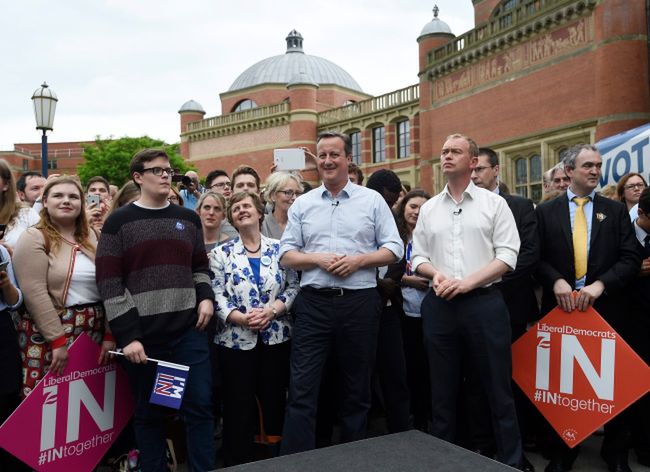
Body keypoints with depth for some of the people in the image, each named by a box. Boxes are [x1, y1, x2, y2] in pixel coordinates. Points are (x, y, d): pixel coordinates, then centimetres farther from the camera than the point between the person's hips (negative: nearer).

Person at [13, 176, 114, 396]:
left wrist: (109, 335, 2)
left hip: (93, 331, 5)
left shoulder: (92, 237, 11)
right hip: (48, 335, -4)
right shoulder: (34, 238, -4)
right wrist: (58, 340, -17)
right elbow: (34, 293, -13)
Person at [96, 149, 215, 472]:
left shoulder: (188, 219, 11)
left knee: (199, 405, 5)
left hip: (189, 329, 3)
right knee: (149, 413, 10)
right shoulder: (119, 222, -1)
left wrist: (206, 297, -1)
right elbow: (108, 282, -6)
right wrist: (127, 334, -11)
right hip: (143, 333, -2)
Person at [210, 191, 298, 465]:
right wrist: (241, 318, -19)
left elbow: (294, 287, 2)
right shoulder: (221, 254, 2)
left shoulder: (279, 249, 5)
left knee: (275, 399, 10)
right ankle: (237, 462, 20)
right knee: (238, 405, 6)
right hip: (236, 339, -1)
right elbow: (216, 295, -5)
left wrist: (271, 311, -13)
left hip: (276, 337, 1)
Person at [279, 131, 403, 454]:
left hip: (360, 302, 0)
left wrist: (358, 260, -13)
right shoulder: (302, 204, 10)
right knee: (302, 389, -1)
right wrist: (318, 259, -11)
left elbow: (394, 249, 3)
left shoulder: (372, 200, 6)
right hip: (313, 303, 1)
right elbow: (286, 256, 7)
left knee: (357, 388, 11)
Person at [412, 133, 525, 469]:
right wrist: (436, 274, -9)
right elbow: (418, 257, 12)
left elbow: (507, 255, -5)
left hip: (484, 303, -3)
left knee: (498, 390, 4)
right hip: (439, 306, 3)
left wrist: (466, 282, -15)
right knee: (442, 392, 12)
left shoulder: (494, 203, 3)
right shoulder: (428, 208, 12)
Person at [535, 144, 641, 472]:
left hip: (607, 309, 1)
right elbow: (536, 258, 0)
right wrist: (556, 281, -17)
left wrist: (599, 285, -16)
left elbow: (631, 258, -3)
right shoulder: (546, 211, 4)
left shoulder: (616, 210, 6)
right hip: (561, 308, 0)